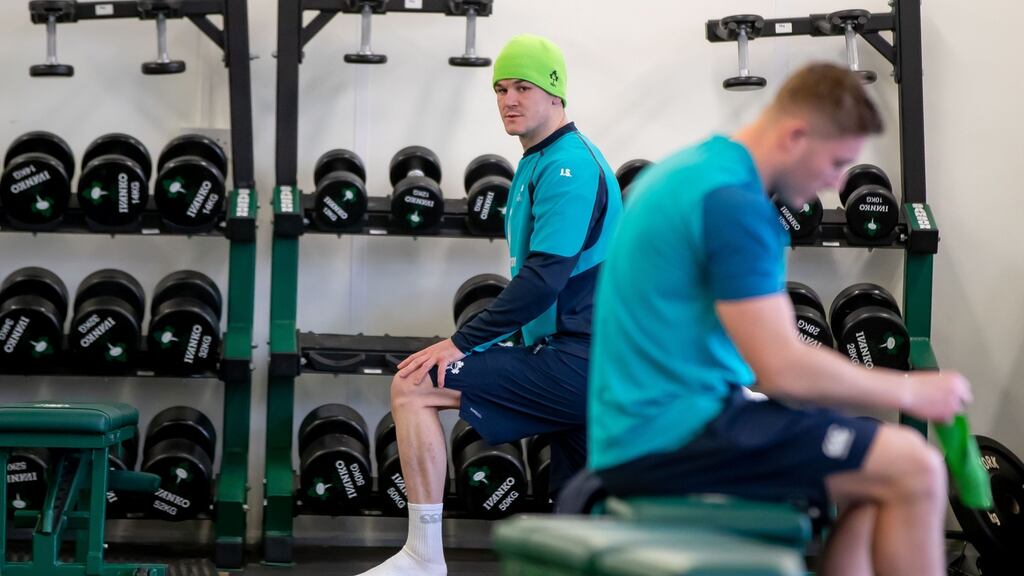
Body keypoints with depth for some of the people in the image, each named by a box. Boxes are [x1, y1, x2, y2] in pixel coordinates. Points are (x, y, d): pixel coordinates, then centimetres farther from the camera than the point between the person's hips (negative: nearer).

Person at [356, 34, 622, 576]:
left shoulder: (567, 166, -13)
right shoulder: (541, 162, 20)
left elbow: (543, 279, -22)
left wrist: (462, 343, -19)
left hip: (577, 362, -11)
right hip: (593, 362, 11)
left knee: (412, 389, -14)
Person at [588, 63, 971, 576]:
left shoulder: (686, 171, 14)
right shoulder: (733, 202, -18)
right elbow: (783, 370, -22)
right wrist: (908, 390, -7)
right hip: (676, 433, -11)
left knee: (872, 476, 19)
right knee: (913, 470, -13)